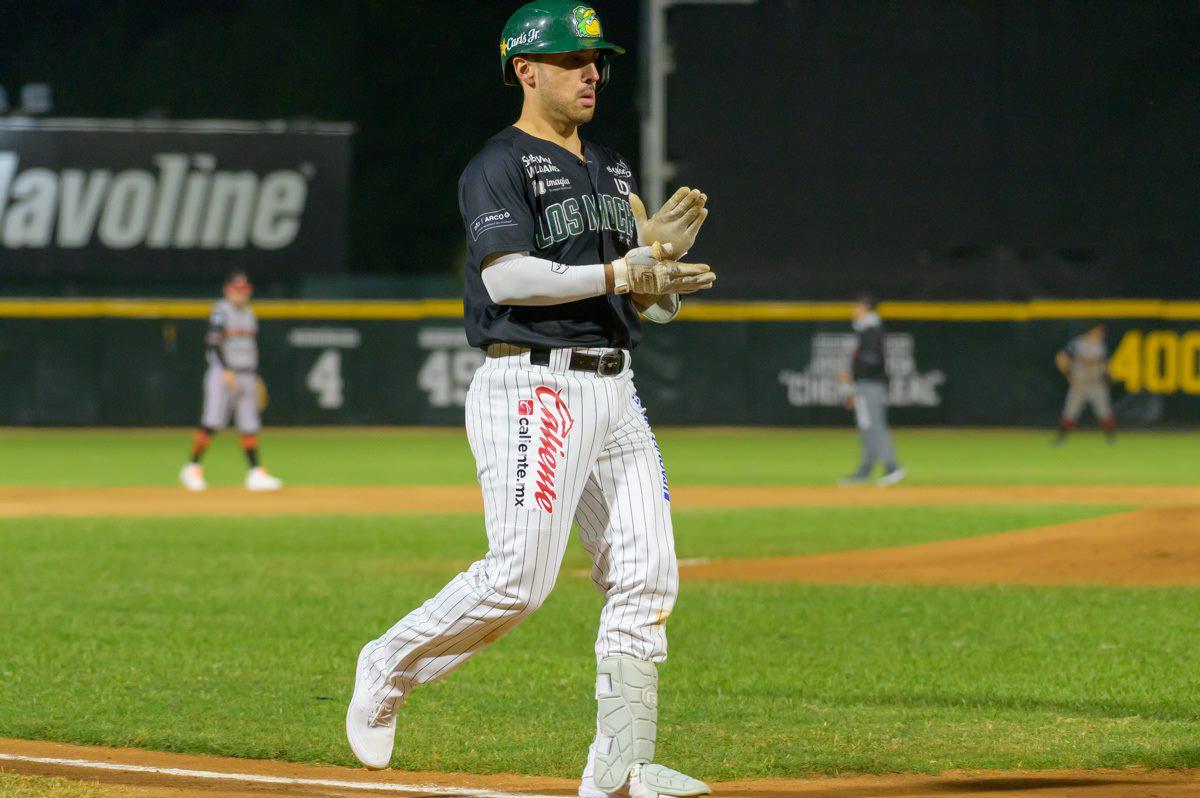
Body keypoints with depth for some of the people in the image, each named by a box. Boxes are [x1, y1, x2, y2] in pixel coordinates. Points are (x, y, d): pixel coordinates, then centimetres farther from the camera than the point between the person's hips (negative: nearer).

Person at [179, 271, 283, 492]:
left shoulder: (249, 314, 17)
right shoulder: (221, 312, -6)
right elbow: (212, 343, -14)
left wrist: (255, 377, 21)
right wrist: (226, 370, -22)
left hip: (246, 377, 7)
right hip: (223, 374, -7)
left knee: (250, 425, 3)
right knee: (211, 422, -12)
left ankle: (255, 473, 3)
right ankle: (192, 468, -4)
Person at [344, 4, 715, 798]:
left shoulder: (614, 172, 20)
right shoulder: (499, 167, -5)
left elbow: (655, 302, 19)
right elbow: (508, 277, -19)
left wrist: (664, 249, -2)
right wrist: (616, 272, -21)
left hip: (613, 390, 8)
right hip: (532, 388, -8)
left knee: (646, 576, -1)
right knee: (520, 575, -16)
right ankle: (392, 665, 9)